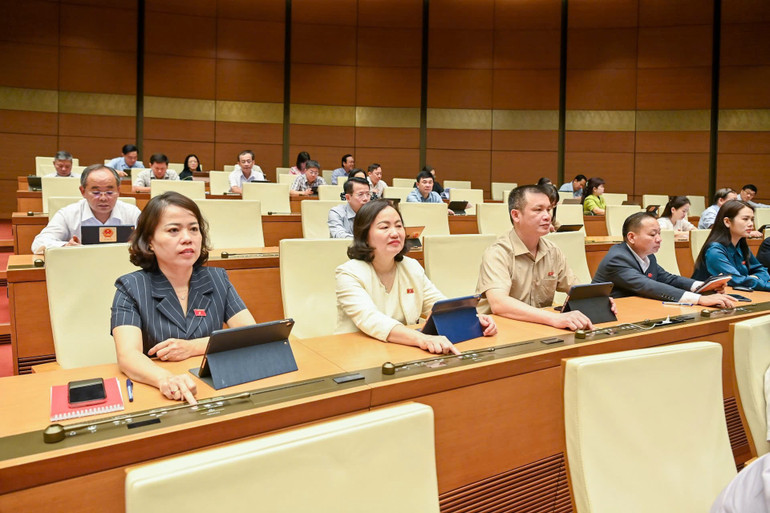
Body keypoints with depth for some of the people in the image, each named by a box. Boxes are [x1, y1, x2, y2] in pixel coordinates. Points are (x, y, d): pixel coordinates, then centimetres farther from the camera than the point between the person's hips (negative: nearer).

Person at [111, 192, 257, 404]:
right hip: (157, 394, -1)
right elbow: (128, 355, -17)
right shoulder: (131, 287, -2)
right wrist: (166, 379, -36)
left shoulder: (217, 279, 7)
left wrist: (193, 347, -12)